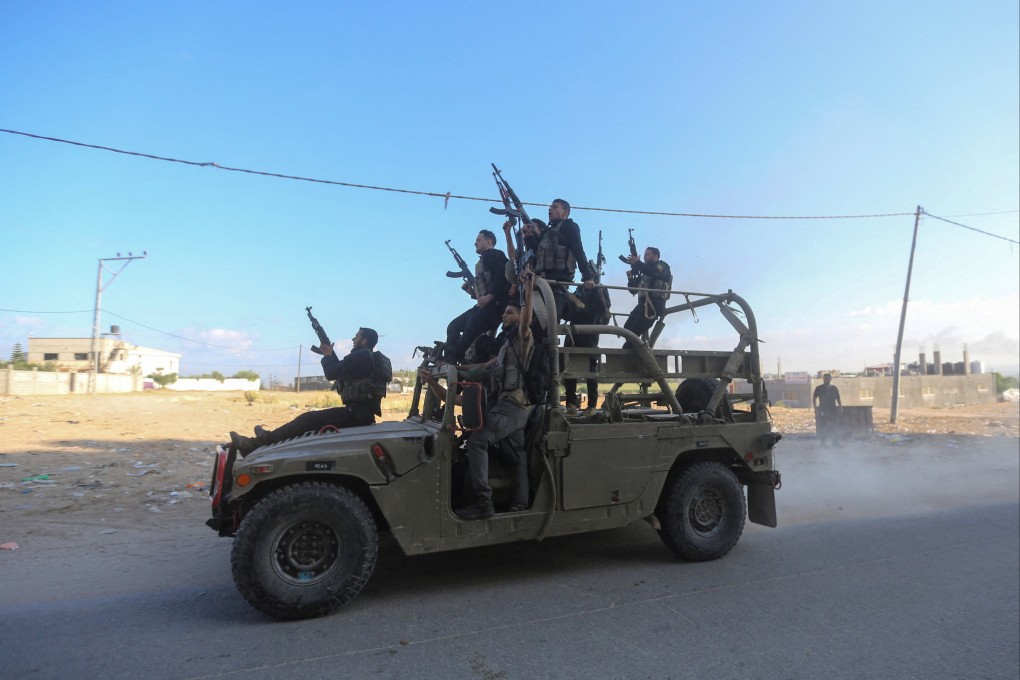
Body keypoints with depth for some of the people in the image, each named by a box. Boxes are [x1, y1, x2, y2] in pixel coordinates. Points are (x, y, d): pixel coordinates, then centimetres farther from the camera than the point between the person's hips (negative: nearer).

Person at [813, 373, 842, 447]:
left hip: (833, 410, 3)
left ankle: (836, 442, 6)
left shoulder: (834, 388, 10)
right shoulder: (819, 388, 1)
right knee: (823, 427, -1)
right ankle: (823, 442, 7)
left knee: (835, 427, 1)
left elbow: (838, 399, 15)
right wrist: (816, 408, -6)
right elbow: (814, 398, 2)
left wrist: (840, 407, 3)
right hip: (823, 410, -3)